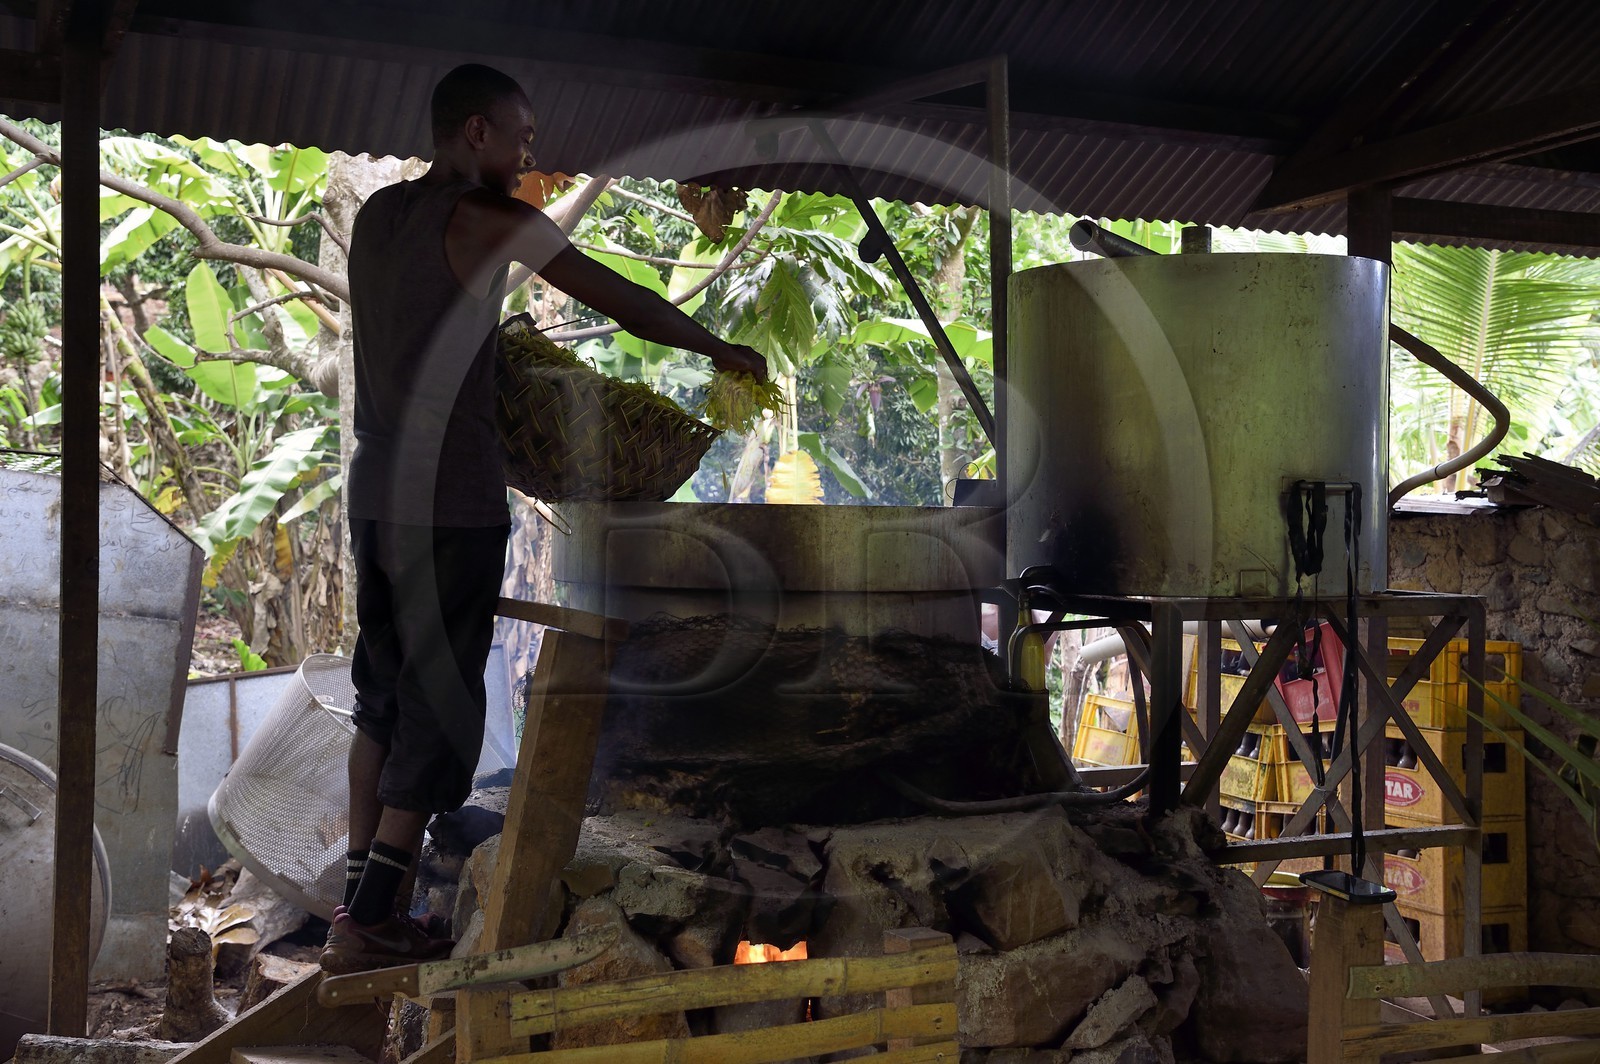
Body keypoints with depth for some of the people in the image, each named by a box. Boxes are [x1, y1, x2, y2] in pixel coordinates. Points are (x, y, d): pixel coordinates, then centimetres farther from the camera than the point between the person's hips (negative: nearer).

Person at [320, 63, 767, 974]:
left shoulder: (378, 213, 12)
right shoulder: (488, 220, -9)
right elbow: (622, 300, -6)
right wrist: (720, 349, 5)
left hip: (377, 490, 8)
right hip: (453, 501, -8)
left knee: (383, 693, 16)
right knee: (438, 704, 0)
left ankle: (359, 895, 20)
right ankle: (365, 924, 2)